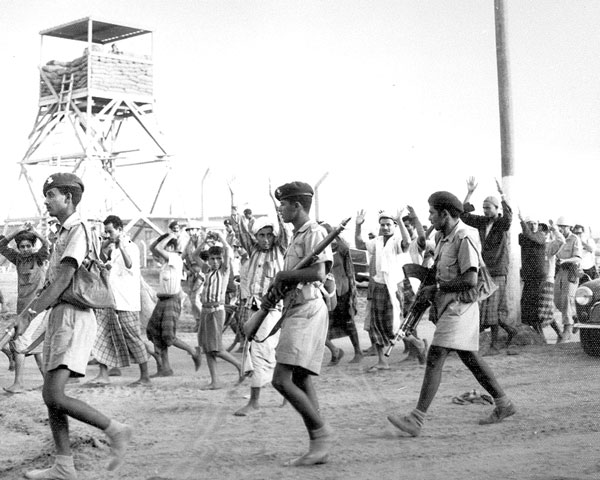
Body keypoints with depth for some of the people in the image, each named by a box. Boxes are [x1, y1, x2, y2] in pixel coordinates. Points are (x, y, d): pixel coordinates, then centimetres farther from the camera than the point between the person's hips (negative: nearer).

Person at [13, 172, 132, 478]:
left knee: (54, 396, -17)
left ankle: (115, 430, -5)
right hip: (58, 316, 10)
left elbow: (63, 281, -19)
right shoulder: (63, 234, 20)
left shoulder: (78, 230, -11)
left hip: (73, 318, -10)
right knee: (51, 396, 7)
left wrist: (28, 313, -21)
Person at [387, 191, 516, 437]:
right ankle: (503, 404, 29)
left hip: (460, 304, -10)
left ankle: (417, 419, -15)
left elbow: (470, 280, -23)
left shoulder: (465, 237, -16)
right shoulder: (442, 237, 13)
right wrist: (430, 291, 8)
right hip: (447, 304, 10)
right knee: (469, 357, 17)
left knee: (435, 357, -14)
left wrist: (438, 288, -13)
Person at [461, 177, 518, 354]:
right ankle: (509, 330, 29)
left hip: (498, 271, -6)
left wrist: (502, 195, -34)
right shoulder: (482, 222, 9)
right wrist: (469, 193, -4)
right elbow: (464, 215, 3)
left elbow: (508, 216, -28)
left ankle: (494, 344, -3)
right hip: (484, 269, 6)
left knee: (493, 307, -8)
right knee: (487, 307, 8)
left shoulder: (502, 223, -6)